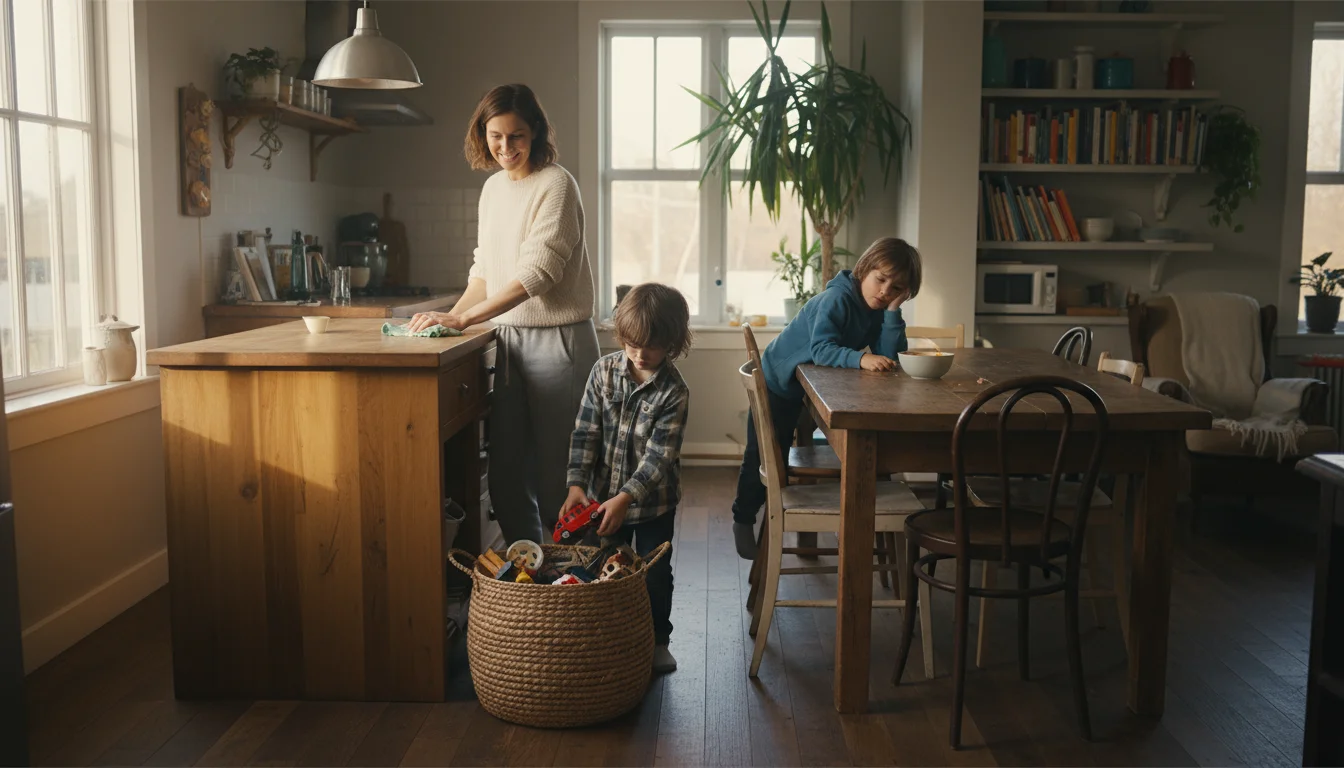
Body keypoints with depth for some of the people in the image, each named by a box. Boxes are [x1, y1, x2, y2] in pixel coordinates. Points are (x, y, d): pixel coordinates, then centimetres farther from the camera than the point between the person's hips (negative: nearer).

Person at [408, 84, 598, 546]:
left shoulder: (555, 184, -10)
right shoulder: (493, 187, 13)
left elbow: (536, 272, -19)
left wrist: (462, 319, -22)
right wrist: (450, 316, 4)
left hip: (556, 339, -7)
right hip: (508, 337, 7)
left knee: (556, 471, -1)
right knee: (505, 471, 10)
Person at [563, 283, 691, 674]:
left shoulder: (674, 391, -18)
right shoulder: (604, 371, -8)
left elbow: (659, 454, -22)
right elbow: (585, 432, -9)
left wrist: (626, 498, -31)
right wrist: (577, 484, -19)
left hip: (654, 500, -3)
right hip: (604, 494, 3)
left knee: (655, 572, 10)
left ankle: (657, 640, 29)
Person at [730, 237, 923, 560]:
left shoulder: (878, 310, -7)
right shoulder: (837, 298, -28)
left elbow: (890, 356, -18)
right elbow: (821, 349, -40)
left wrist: (893, 310, -25)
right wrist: (860, 359, -54)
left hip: (814, 387, 7)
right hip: (776, 382, -6)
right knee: (763, 457, 3)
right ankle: (744, 520, 20)